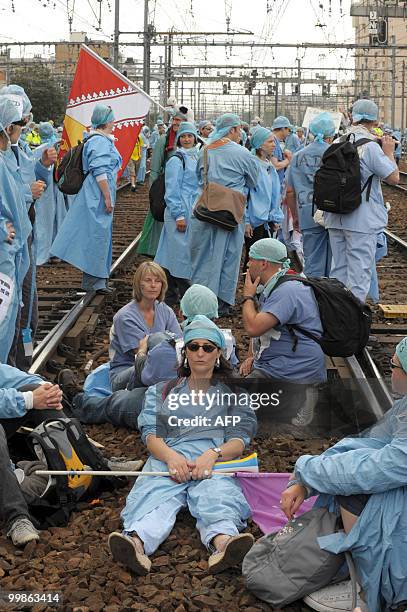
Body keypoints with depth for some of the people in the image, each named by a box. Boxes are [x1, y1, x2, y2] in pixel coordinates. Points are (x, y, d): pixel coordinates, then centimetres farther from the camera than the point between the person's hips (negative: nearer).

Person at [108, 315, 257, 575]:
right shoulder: (163, 390, 28)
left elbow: (239, 440, 11)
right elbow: (151, 432, 11)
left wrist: (213, 454, -13)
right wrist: (171, 456, -13)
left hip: (215, 461, 0)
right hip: (167, 458, 1)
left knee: (218, 495, -36)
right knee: (155, 494, -34)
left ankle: (222, 541, -66)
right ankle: (137, 541, -63)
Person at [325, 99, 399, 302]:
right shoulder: (371, 146, -15)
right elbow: (393, 178, -12)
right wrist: (389, 152, 3)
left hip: (335, 219, 7)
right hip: (363, 220, -7)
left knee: (338, 270, 15)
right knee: (359, 271, 0)